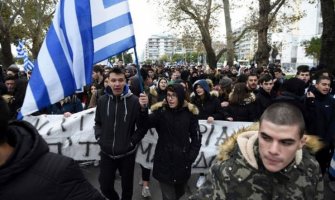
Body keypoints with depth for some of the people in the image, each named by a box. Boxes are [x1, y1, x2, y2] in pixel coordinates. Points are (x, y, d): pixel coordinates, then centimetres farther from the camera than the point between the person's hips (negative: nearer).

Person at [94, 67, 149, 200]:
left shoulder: (134, 101, -13)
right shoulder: (102, 101, -2)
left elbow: (143, 127, -9)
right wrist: (99, 138, -2)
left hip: (127, 154, -2)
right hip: (106, 153, 3)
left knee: (127, 187, 16)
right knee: (105, 187, 15)